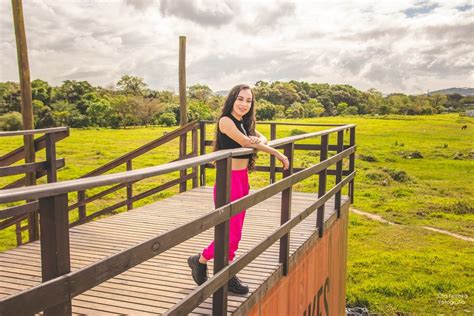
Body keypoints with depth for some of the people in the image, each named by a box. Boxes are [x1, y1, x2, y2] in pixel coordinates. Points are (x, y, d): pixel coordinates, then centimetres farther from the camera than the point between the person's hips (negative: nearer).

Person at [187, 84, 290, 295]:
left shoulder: (245, 123, 14)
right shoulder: (226, 121, -11)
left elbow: (261, 138, 7)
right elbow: (246, 142, -17)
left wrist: (258, 141, -19)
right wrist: (278, 154, -9)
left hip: (243, 180, 9)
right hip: (230, 180, -8)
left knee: (234, 233, 13)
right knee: (231, 234, -4)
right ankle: (199, 261, 18)